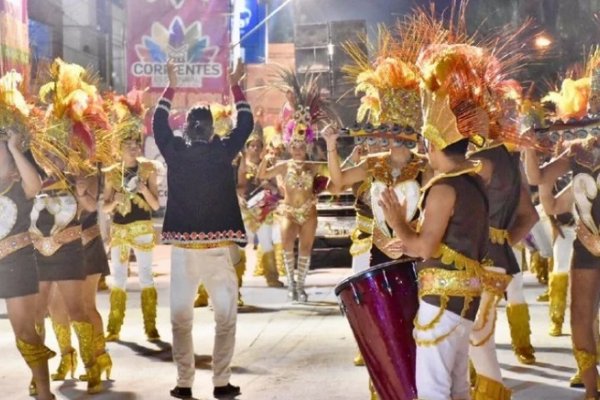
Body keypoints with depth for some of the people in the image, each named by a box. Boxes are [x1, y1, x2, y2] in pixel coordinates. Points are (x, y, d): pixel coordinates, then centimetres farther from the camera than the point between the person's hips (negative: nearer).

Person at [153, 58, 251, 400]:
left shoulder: (175, 152, -1)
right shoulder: (222, 152, -3)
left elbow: (159, 124, 18)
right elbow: (246, 123, 12)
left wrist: (172, 86, 25)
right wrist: (235, 86, 20)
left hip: (183, 248, 1)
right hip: (219, 248, -1)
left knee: (182, 318, 9)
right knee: (226, 317, 8)